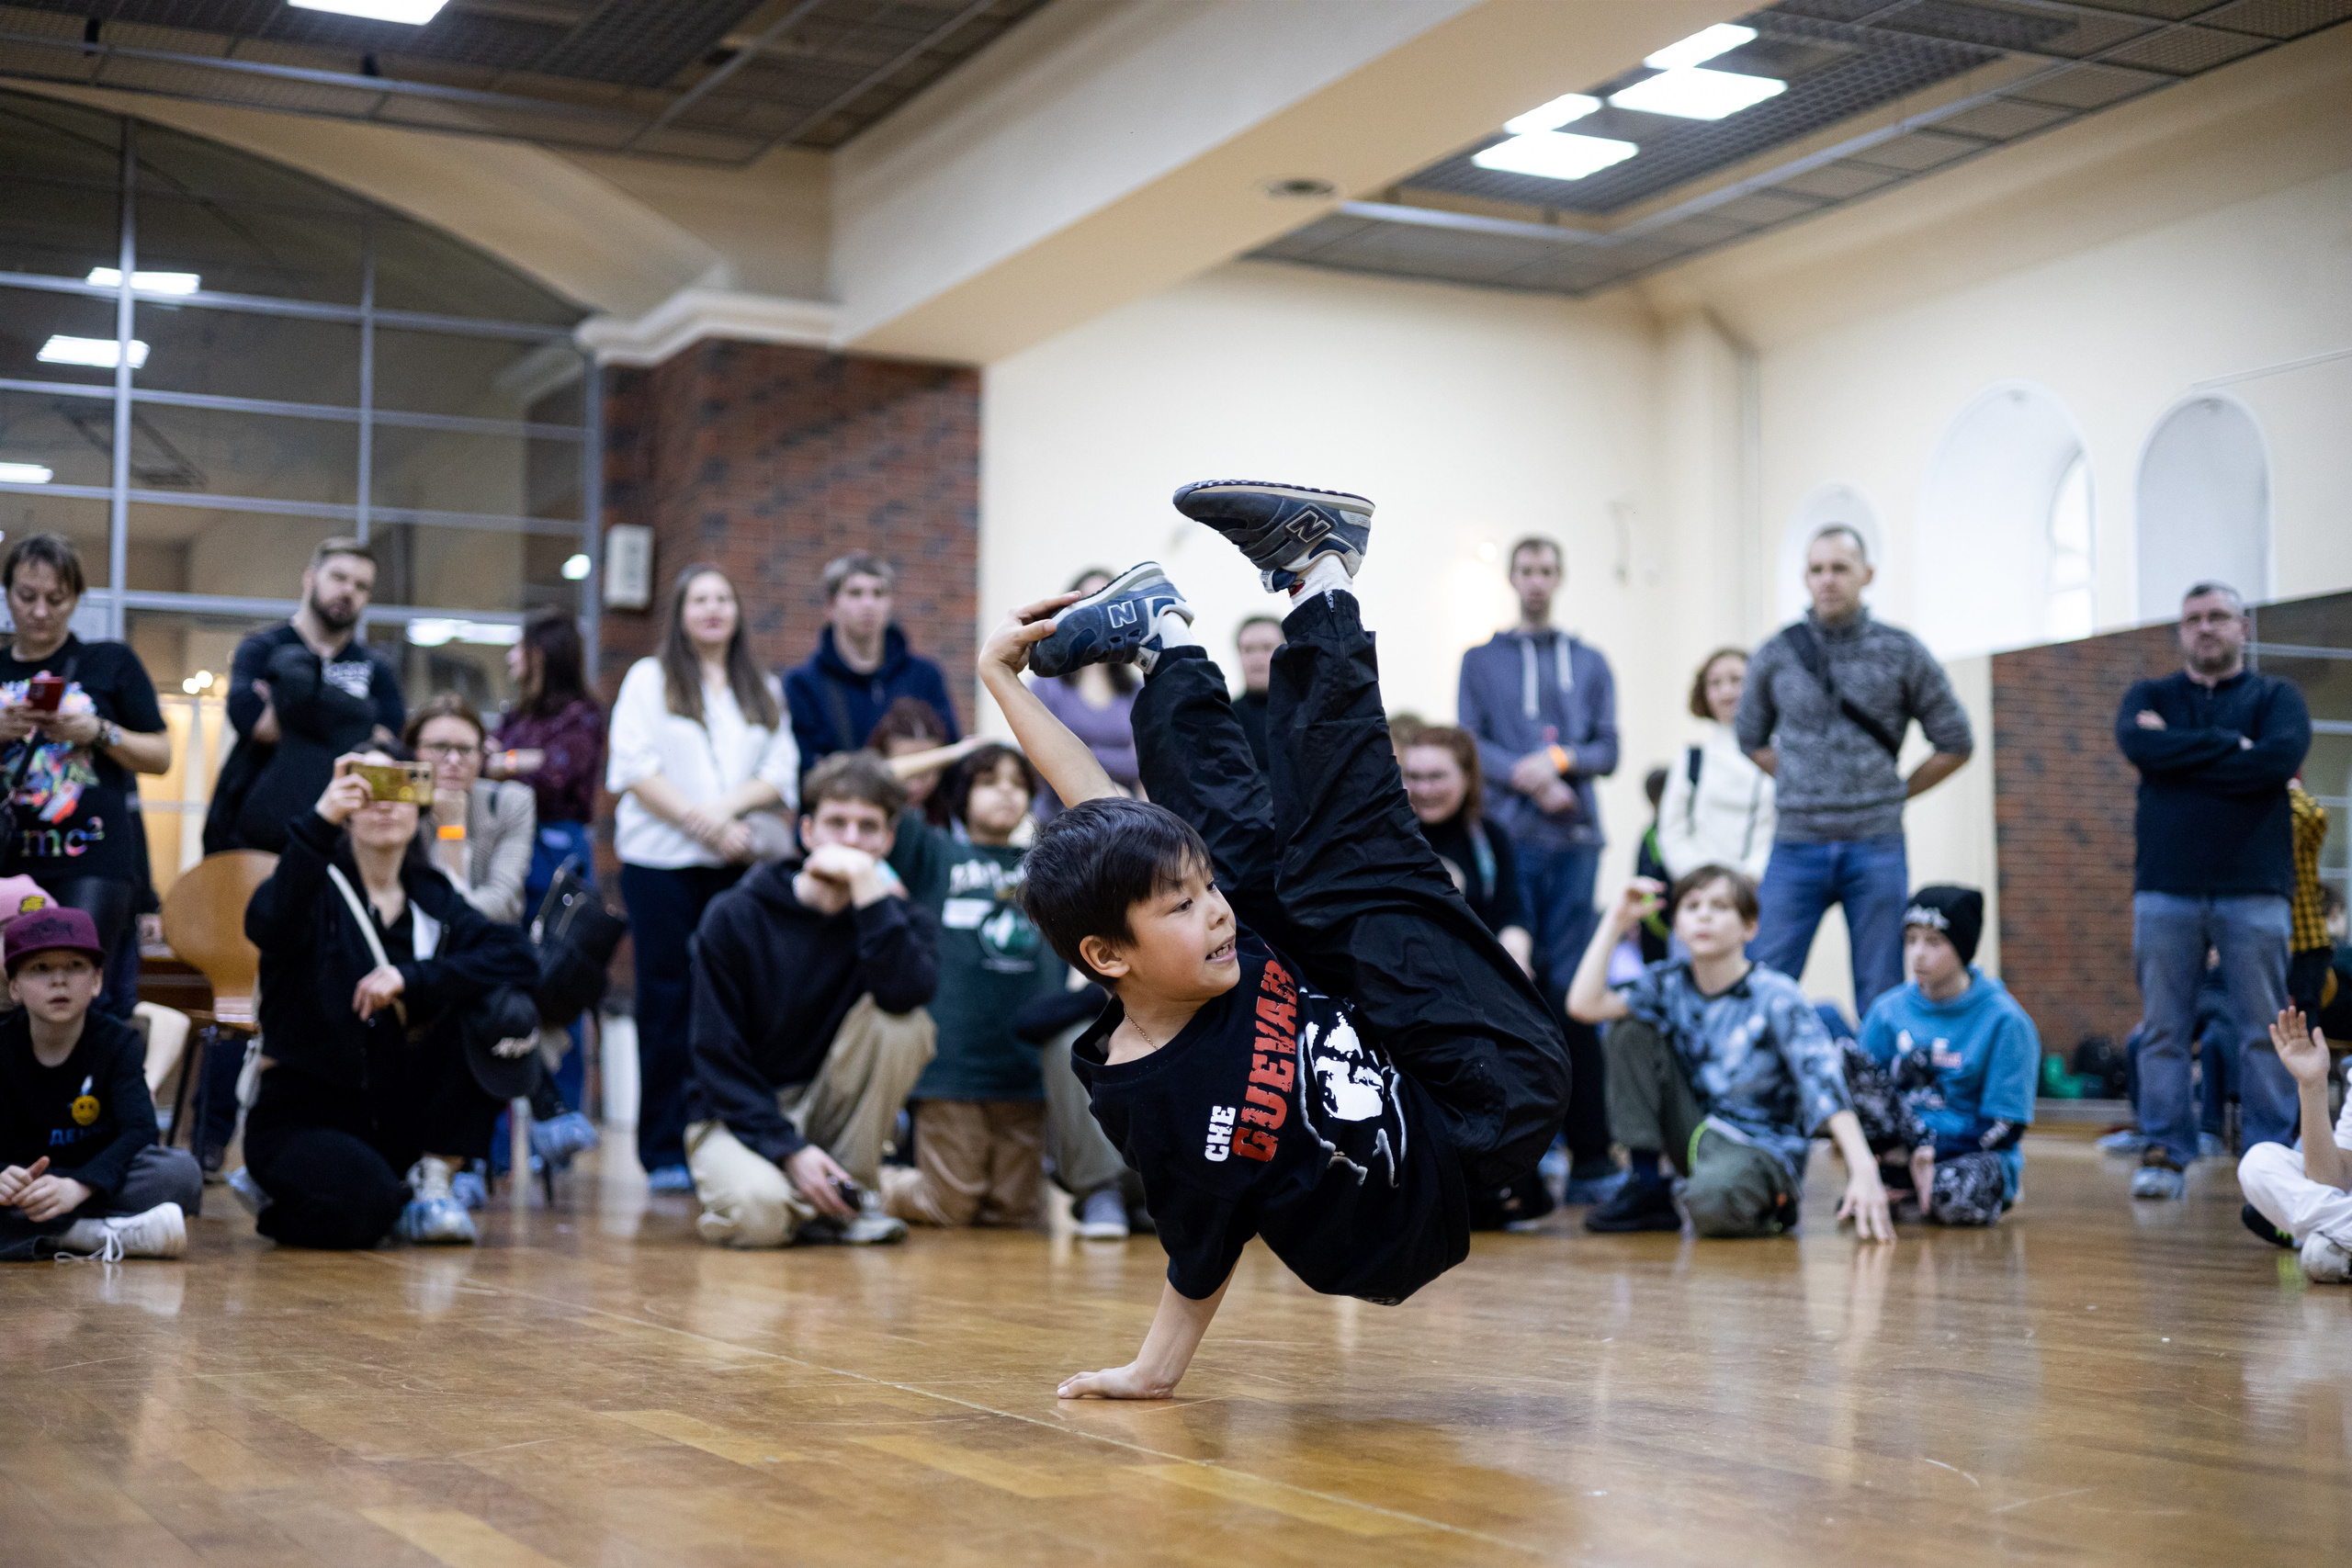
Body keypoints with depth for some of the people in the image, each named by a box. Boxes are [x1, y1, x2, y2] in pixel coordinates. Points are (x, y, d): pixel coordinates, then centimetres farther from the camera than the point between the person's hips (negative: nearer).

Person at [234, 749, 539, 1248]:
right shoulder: (321, 886, -7)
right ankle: (277, 1195, 3)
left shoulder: (431, 897, 5)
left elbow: (519, 958, -12)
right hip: (304, 1115, -4)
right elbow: (269, 927, -33)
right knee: (363, 1206, -34)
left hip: (397, 1110, 4)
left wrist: (411, 978, -25)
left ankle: (432, 1184, -7)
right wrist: (319, 821, -45)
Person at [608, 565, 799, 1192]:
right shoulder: (649, 679, 8)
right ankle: (664, 1153, 1)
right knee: (667, 1002, -2)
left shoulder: (764, 692, 17)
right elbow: (636, 769, -4)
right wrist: (702, 822, -14)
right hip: (661, 861, -2)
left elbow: (781, 774, 6)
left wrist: (730, 808, -13)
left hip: (739, 862, 3)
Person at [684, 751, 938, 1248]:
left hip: (829, 1108, 3)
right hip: (737, 1115, -3)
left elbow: (908, 992, -27)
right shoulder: (735, 918, -8)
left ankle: (850, 1196, -10)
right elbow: (718, 1060, -9)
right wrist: (790, 1150, -20)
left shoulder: (902, 917, -2)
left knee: (902, 1023, -24)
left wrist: (867, 887, -28)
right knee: (757, 1211, -35)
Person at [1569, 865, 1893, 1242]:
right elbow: (1584, 1005, -12)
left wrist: (1864, 1171, -36)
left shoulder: (1775, 997, -13)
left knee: (1712, 1201, -40)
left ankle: (1771, 1203, -1)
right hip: (1695, 1136, 6)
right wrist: (1616, 921, -10)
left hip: (1759, 1147, -6)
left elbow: (1826, 1086, -23)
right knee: (1631, 1029, -8)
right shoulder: (1670, 983, 1)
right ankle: (1645, 1186, -5)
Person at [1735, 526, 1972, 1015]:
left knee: (1881, 997, 4)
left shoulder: (1902, 653, 2)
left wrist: (1894, 793, 7)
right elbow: (1751, 737, 20)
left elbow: (1956, 744, 9)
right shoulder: (1777, 654, 5)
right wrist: (1806, 788, 12)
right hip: (1796, 846, 1)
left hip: (1874, 847, -1)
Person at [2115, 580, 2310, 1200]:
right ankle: (2164, 1153, 4)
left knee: (2262, 1031, -1)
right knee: (2164, 1030, 0)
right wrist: (2231, 746, -9)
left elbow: (2281, 757, -11)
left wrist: (2180, 756, -7)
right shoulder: (2150, 697, 15)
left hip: (2254, 890, -1)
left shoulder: (2276, 697, 11)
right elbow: (2137, 745, -8)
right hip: (2165, 888, 1)